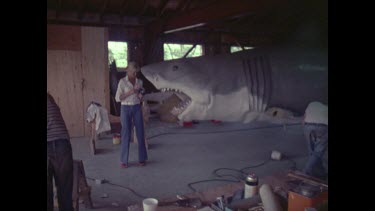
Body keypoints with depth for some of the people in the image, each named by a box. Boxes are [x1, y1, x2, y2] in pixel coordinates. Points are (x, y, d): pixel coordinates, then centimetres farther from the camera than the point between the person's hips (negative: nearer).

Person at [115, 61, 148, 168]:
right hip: (126, 109, -3)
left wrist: (140, 96, -11)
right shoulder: (122, 81, -6)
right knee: (126, 135, -4)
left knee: (140, 134, 0)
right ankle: (124, 160, 8)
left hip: (137, 109, 3)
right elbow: (118, 98, -9)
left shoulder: (139, 81, 8)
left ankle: (142, 158, 13)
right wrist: (130, 92, -20)